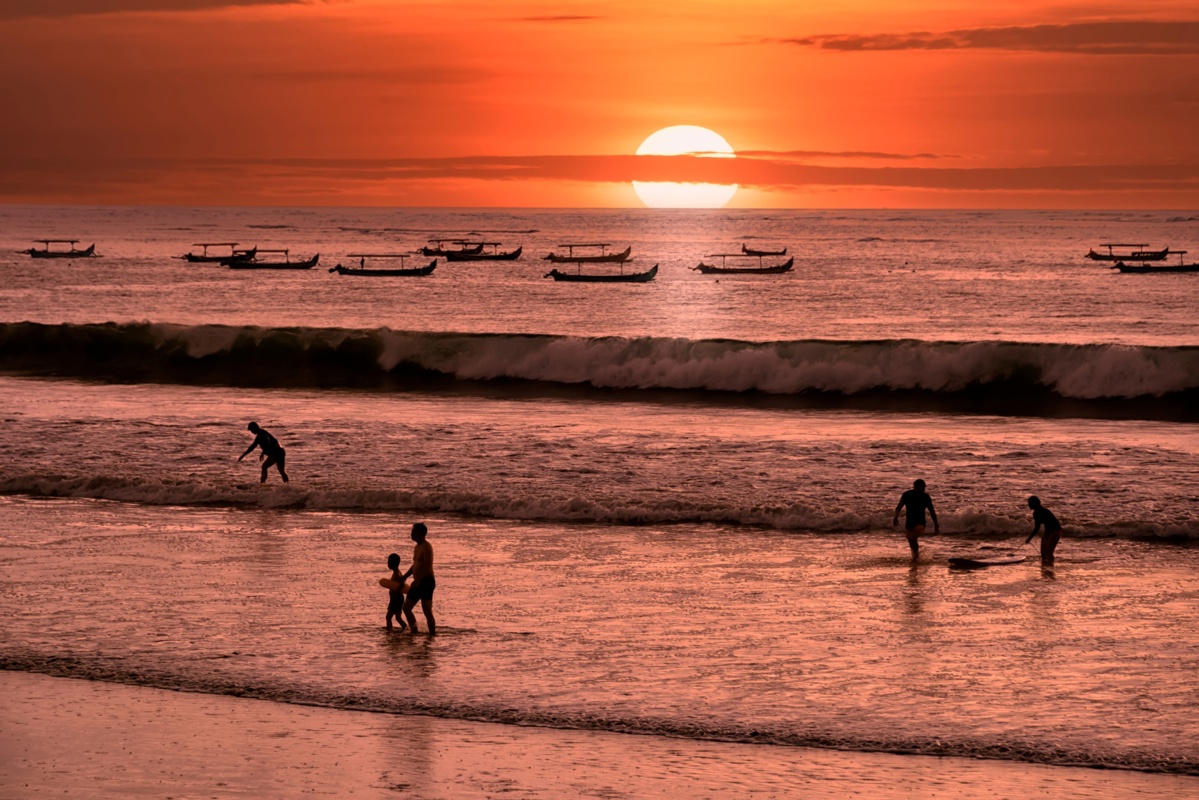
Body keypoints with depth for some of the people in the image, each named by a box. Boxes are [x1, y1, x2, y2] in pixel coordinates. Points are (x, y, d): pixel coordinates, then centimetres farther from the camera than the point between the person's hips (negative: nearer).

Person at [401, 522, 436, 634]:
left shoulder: (426, 547, -12)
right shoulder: (417, 547, 17)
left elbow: (428, 566, -22)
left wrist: (418, 580, -29)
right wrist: (404, 577, 23)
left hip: (426, 582, -10)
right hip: (418, 583, 10)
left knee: (427, 612, -9)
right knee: (406, 608, 11)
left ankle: (432, 634, -7)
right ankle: (414, 631, 17)